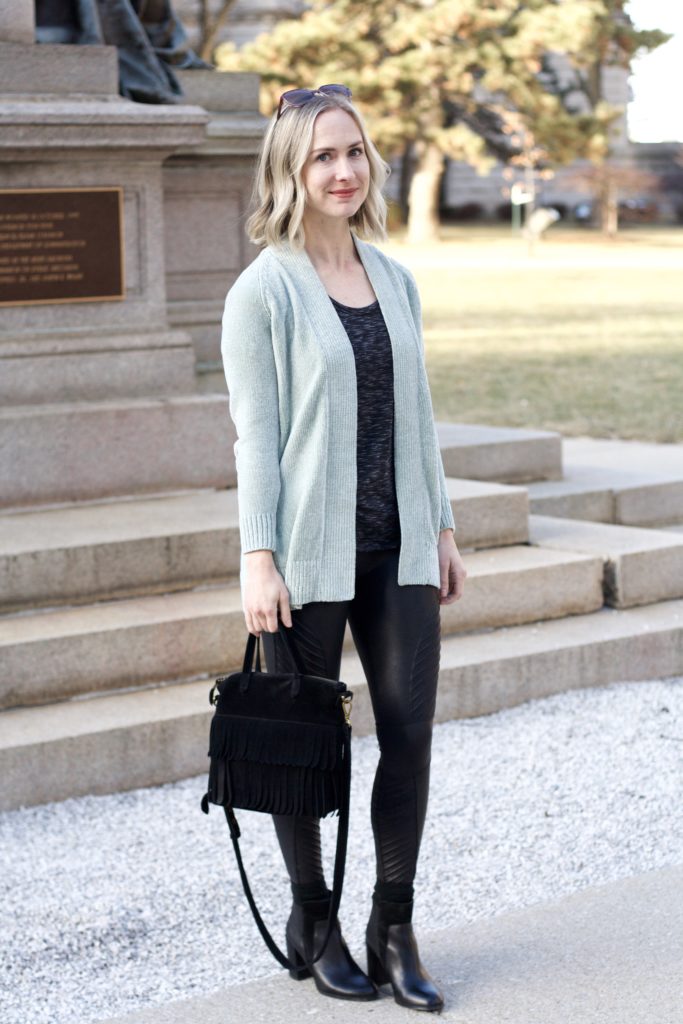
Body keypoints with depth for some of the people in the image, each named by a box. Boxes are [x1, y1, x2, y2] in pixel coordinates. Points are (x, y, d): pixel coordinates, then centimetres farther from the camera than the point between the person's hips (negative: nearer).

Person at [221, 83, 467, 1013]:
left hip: (398, 547, 5)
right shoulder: (264, 291, -5)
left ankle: (394, 927, 15)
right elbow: (256, 433, -8)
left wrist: (442, 528, 14)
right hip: (311, 552, -5)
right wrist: (257, 558, -13)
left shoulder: (396, 280, 11)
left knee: (411, 730, 2)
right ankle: (312, 922, 22)